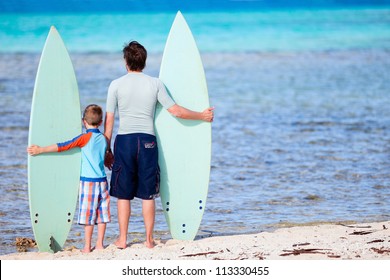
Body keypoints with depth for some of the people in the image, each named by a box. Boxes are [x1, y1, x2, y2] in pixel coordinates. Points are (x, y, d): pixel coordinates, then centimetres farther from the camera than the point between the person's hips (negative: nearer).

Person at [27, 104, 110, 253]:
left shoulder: (85, 138, -10)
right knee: (101, 213, 9)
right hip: (102, 180, 5)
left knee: (88, 213, -2)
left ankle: (87, 246, 0)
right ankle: (100, 244, 12)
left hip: (88, 181, -5)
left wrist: (41, 150, -11)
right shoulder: (103, 139, 8)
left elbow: (63, 146, -14)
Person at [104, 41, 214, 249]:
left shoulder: (116, 85, 0)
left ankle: (122, 239, 7)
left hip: (124, 140, -1)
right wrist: (202, 116, 20)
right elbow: (176, 111, 5)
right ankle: (149, 239, 9)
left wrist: (106, 150, 7)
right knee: (148, 194, 7)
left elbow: (109, 120, 0)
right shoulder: (155, 84, 3)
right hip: (148, 140, 1)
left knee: (123, 194, 6)